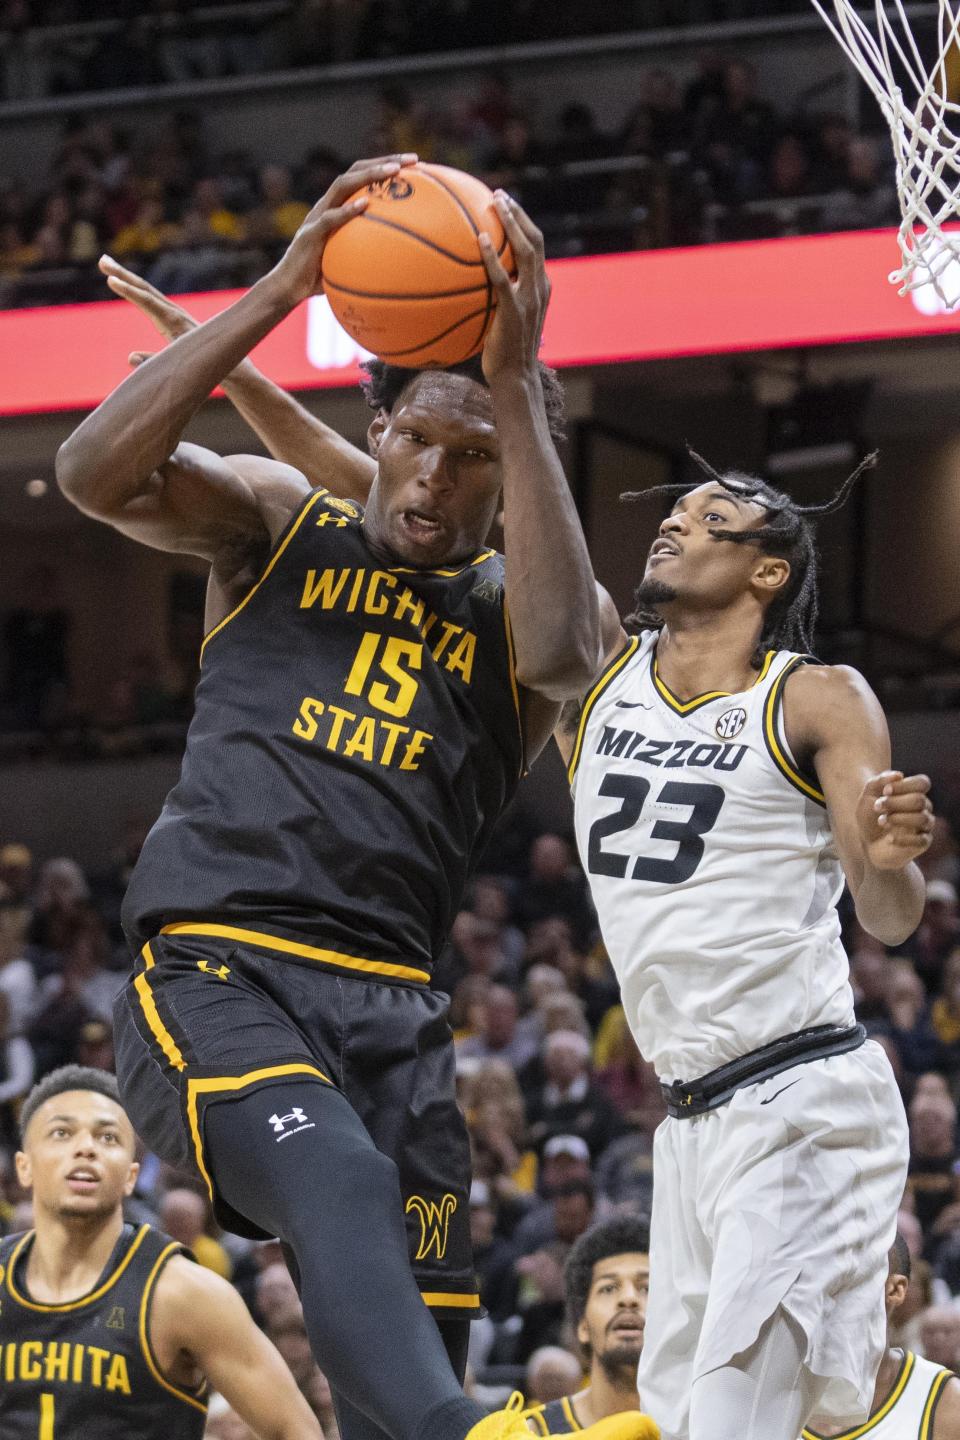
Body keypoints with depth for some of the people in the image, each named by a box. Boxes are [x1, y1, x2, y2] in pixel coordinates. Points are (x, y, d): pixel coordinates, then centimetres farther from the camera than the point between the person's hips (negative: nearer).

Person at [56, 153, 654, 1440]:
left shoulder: (515, 604, 15)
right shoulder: (281, 522, 14)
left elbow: (564, 650, -12)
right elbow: (97, 474, -5)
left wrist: (515, 390, -14)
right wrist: (280, 291, -11)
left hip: (390, 1007, 4)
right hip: (214, 973, -4)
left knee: (420, 1334, -4)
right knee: (340, 1185, -33)